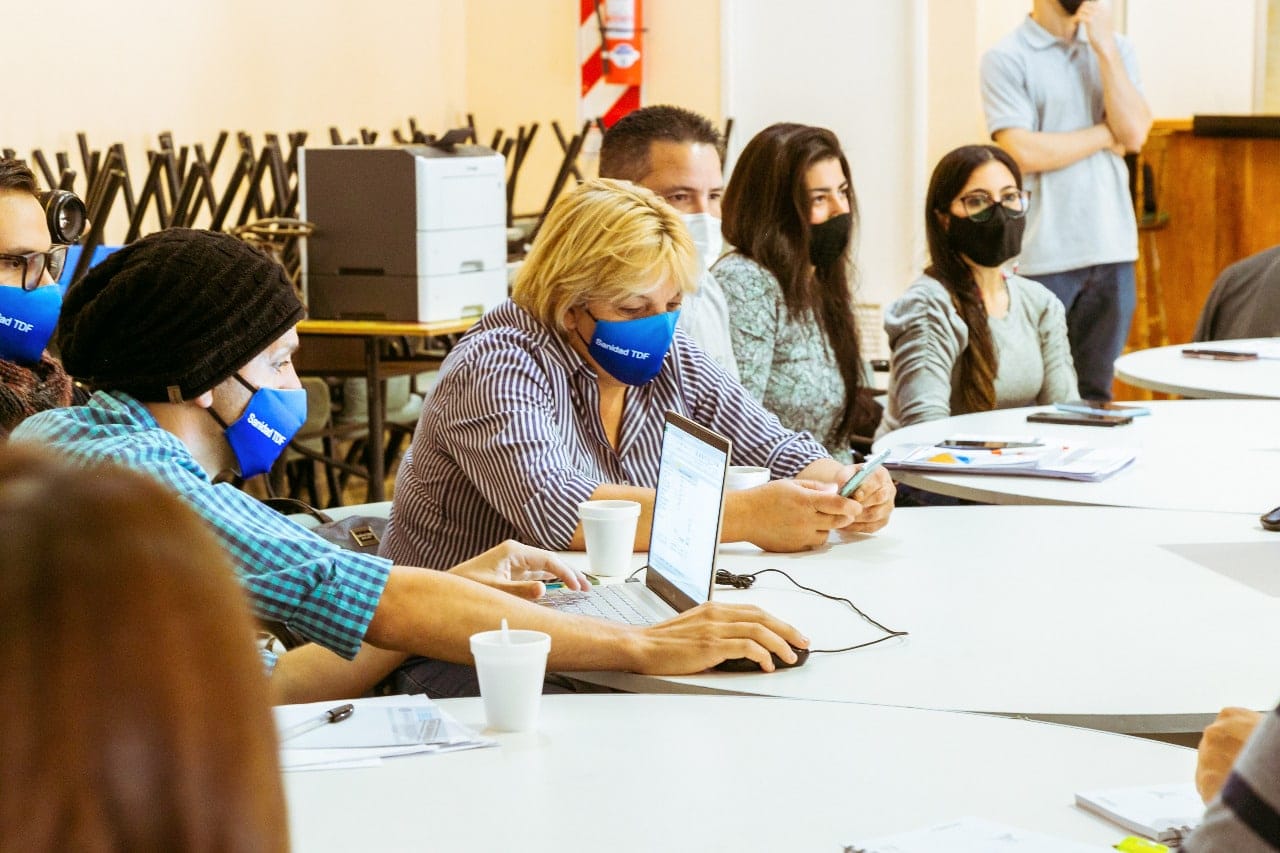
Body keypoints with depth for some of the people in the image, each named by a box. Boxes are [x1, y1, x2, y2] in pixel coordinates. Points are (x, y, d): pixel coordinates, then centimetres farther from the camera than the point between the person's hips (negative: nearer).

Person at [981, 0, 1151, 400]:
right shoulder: (1006, 58, -4)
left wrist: (1104, 45, -6)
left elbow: (1135, 133, -2)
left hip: (1112, 248, 5)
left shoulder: (1115, 49, 12)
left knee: (1096, 391, 9)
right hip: (1043, 257, -4)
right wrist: (1105, 134, -4)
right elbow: (1022, 152, -14)